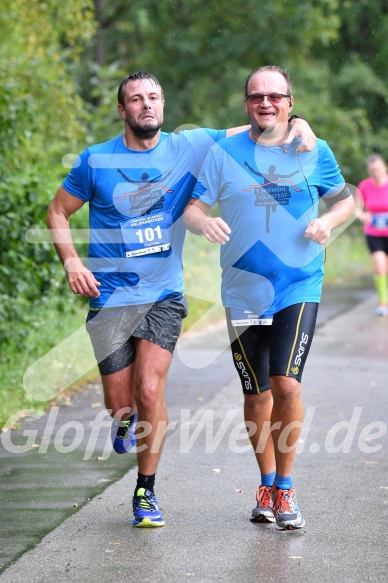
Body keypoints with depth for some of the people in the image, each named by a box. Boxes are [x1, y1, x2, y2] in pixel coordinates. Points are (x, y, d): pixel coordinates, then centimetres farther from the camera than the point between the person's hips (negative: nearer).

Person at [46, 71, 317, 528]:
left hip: (163, 294, 0)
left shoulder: (190, 147, 1)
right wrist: (71, 261, -6)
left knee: (150, 391, -14)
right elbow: (58, 212, 9)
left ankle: (145, 492, 2)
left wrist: (297, 124, -9)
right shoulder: (96, 160, -2)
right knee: (120, 401, 0)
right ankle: (125, 420, 40)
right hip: (110, 297, 0)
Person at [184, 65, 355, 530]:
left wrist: (327, 221, -5)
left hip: (299, 287, -1)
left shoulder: (315, 152, 4)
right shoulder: (223, 153, 2)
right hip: (244, 292, 1)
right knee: (256, 395, 8)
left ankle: (285, 487, 1)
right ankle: (266, 483, 28)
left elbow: (345, 200, 16)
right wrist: (205, 222, -20)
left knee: (286, 383, -16)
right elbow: (190, 209, 3)